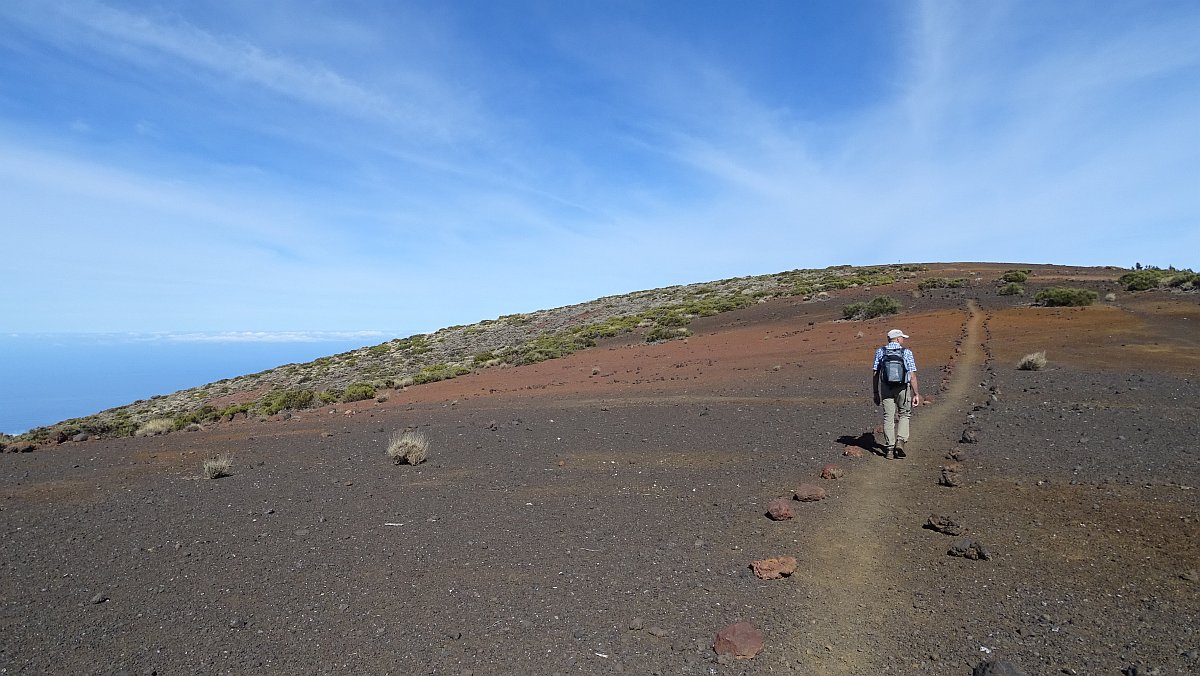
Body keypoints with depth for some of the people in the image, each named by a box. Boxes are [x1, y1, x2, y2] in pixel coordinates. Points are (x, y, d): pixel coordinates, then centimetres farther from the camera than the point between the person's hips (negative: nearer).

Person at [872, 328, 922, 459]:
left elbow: (875, 374, 0)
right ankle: (900, 442, 0)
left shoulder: (880, 352, 1)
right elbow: (912, 376, -7)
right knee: (904, 415, 17)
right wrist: (916, 394, -2)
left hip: (886, 389, 1)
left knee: (889, 418, 7)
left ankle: (889, 449, 6)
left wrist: (876, 393, 6)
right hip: (903, 389, -1)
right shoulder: (907, 352, -4)